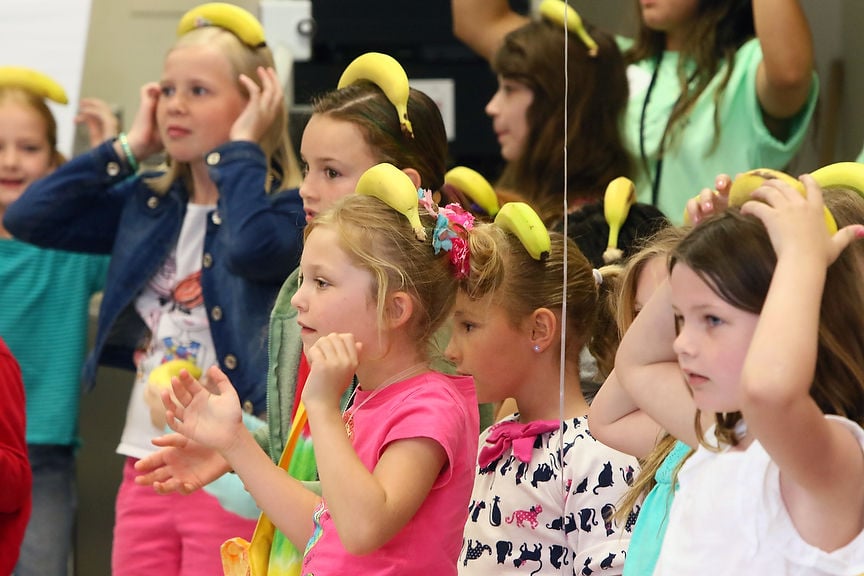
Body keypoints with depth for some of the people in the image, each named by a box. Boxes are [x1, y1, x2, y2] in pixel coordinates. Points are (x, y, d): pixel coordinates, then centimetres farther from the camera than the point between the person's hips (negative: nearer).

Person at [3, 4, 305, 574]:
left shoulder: (285, 210, -6)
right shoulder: (147, 204, 10)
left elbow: (253, 246, -30)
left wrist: (240, 147, -15)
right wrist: (128, 147, 4)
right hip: (146, 466, 6)